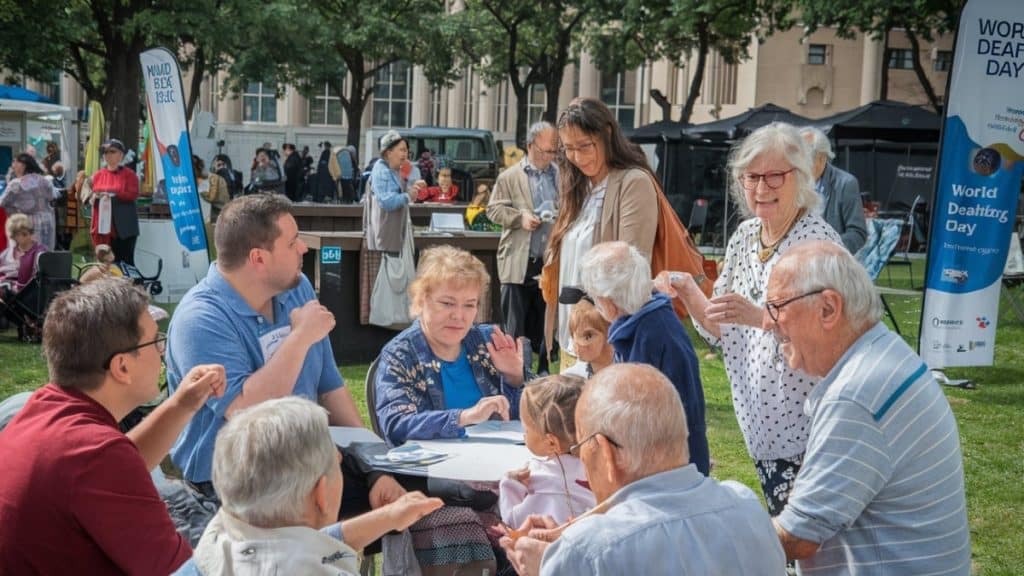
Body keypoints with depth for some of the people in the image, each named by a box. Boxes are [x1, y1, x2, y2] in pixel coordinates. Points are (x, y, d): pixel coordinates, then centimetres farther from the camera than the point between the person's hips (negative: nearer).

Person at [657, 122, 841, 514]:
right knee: (778, 523, 18)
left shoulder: (817, 239, -15)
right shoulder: (744, 234, 6)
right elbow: (720, 330, 10)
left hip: (805, 421, -7)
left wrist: (759, 316, -36)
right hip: (761, 418, 7)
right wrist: (688, 293, -7)